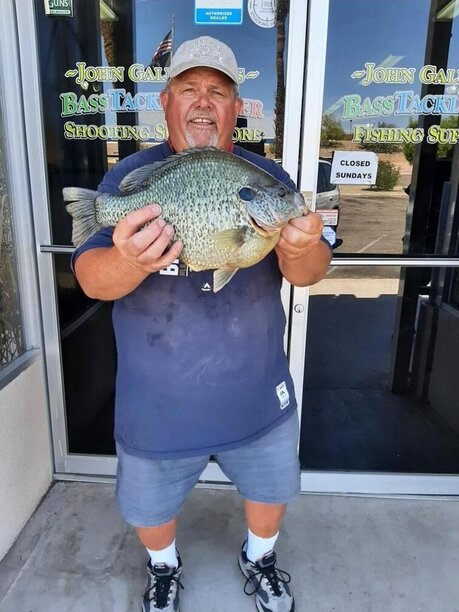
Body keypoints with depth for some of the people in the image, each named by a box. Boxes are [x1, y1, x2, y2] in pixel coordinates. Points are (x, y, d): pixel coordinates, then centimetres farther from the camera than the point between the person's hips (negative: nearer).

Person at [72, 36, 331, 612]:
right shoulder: (128, 177, -8)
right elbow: (91, 279, -16)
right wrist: (129, 263, -40)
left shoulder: (269, 177, -3)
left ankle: (259, 558, 58)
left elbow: (308, 274, -9)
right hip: (156, 406, -1)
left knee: (271, 490, 24)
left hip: (259, 397, 2)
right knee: (150, 507, 22)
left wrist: (301, 249, -34)